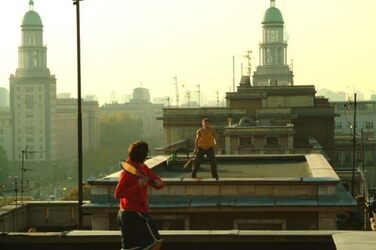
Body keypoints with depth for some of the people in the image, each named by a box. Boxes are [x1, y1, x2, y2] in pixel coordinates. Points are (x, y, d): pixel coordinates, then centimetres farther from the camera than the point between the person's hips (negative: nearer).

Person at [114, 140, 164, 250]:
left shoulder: (143, 168, 9)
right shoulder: (128, 173, -17)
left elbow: (159, 182, 9)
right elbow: (117, 194, -23)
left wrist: (158, 183, -15)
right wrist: (138, 186, -28)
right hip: (135, 214, -9)